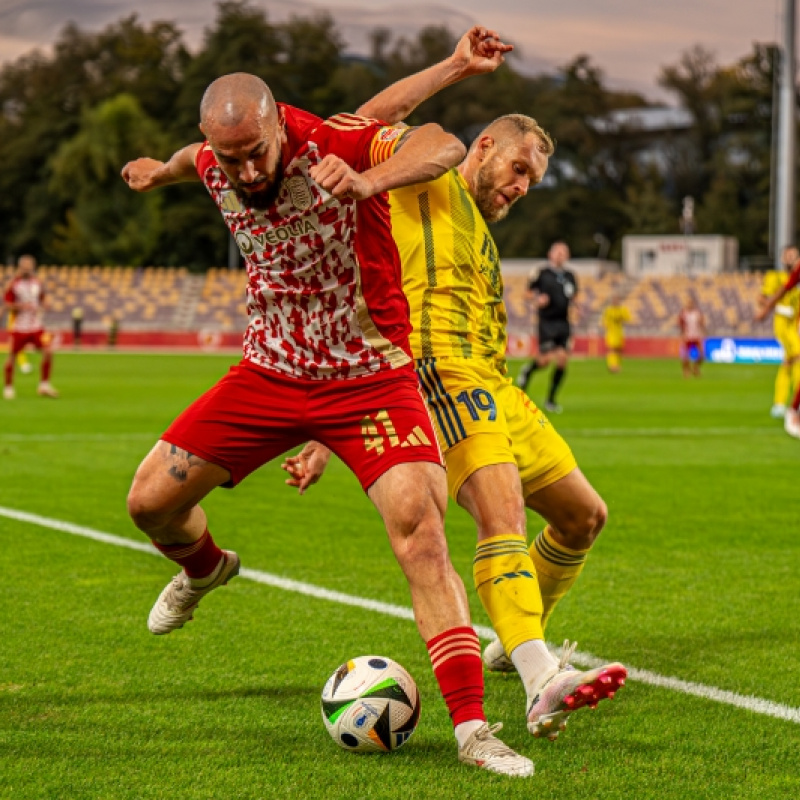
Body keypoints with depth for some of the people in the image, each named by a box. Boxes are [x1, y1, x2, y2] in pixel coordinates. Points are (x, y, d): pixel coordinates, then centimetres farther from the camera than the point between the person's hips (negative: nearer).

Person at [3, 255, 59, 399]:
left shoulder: (38, 284, 7)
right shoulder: (14, 285, -6)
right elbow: (7, 305, -5)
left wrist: (40, 309, 0)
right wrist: (20, 306, -20)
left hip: (37, 326, 3)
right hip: (19, 327, -3)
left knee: (48, 351, -12)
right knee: (12, 356, 1)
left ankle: (44, 385, 0)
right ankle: (8, 387, 20)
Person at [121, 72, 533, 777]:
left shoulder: (333, 143, -23)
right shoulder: (215, 166, -6)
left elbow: (443, 146, -38)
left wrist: (367, 181, -56)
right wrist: (162, 170, 43)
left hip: (370, 377, -5)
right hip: (270, 370, 5)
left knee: (421, 537, -21)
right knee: (151, 501, 4)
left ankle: (473, 730, -18)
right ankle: (204, 568, 42)